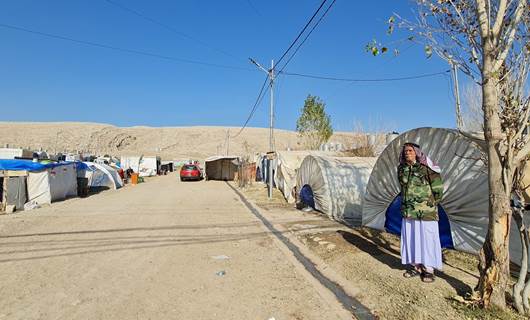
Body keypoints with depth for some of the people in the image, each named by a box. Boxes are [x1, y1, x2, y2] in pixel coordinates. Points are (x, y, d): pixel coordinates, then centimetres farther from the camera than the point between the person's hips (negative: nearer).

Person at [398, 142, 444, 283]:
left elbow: (438, 188, -6)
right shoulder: (402, 169, 5)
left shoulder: (426, 168, -11)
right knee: (410, 238, 11)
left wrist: (432, 204, 1)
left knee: (427, 238, 2)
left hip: (425, 212, -5)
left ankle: (428, 269, 16)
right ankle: (415, 266, 25)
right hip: (408, 212, 5)